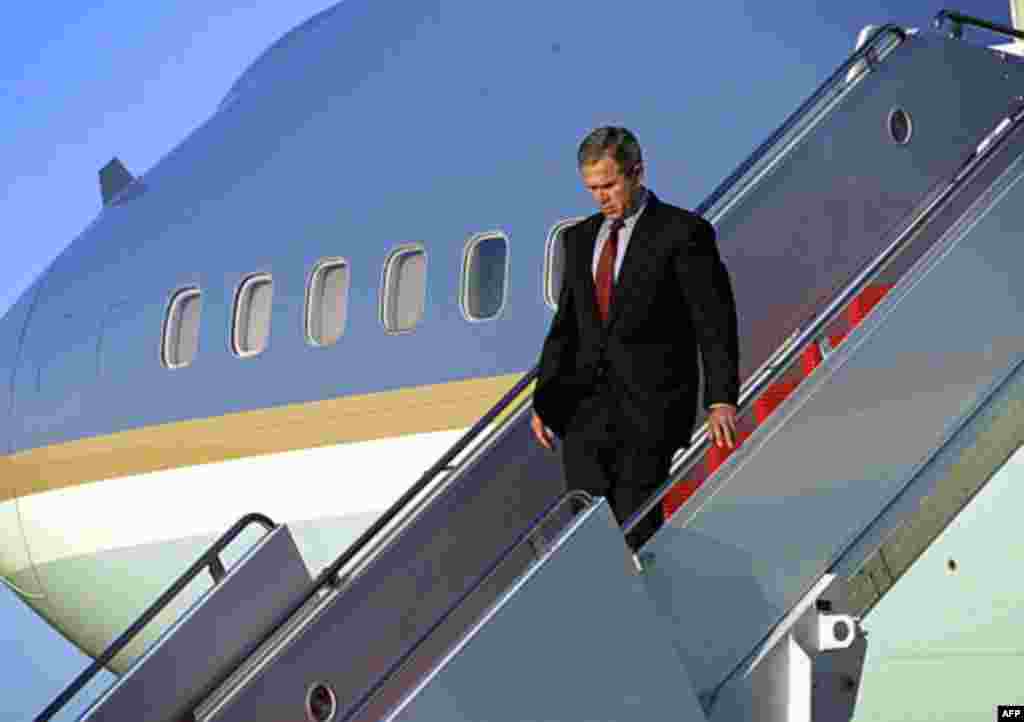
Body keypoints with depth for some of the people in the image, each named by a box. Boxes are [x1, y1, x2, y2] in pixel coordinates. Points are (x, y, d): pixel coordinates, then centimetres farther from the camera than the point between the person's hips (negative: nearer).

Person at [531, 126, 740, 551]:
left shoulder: (682, 232, -3)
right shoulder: (580, 238, 16)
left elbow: (715, 321, -7)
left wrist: (721, 400, -16)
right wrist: (544, 399, 13)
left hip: (649, 408, -5)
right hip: (586, 410, 5)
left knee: (636, 524, -6)